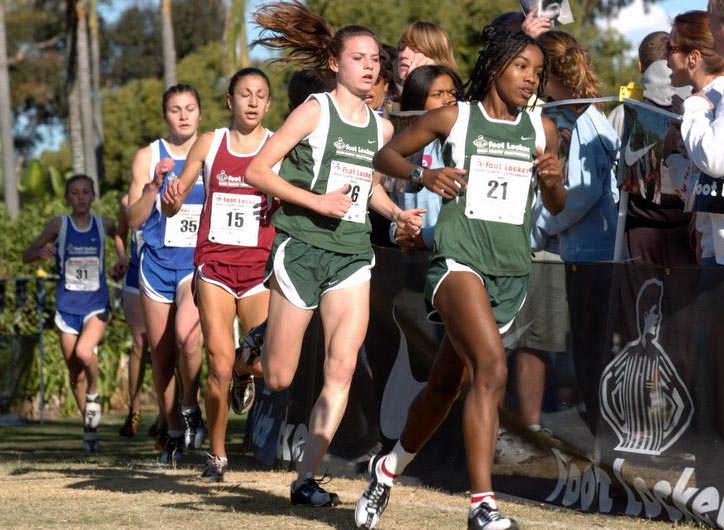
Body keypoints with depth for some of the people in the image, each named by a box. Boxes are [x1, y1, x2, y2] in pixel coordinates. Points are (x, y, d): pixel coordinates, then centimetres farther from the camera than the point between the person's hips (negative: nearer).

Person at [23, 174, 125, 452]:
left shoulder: (104, 224, 0)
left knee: (85, 352, -27)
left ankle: (94, 395, 2)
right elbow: (26, 256, -1)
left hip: (97, 305, -1)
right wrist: (41, 251, -22)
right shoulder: (59, 225, -3)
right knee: (75, 373, 6)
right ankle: (89, 427, 23)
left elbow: (119, 234, 25)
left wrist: (122, 255, 7)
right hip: (67, 306, 1)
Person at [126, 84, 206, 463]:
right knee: (161, 353, 5)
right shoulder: (148, 157, 6)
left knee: (186, 334, -28)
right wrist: (155, 184, -13)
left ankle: (190, 408, -5)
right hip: (158, 260, 2)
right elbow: (134, 219, 0)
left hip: (200, 259, -2)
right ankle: (174, 432, 20)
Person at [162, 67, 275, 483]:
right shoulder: (209, 144, 7)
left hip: (259, 266, 0)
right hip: (214, 264, 0)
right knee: (219, 364, -9)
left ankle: (242, 374, 26)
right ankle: (217, 456, 7)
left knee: (263, 363, -13)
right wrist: (172, 198, -12)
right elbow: (171, 206, 11)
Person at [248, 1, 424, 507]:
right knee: (279, 379, -1)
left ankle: (307, 477, -6)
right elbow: (257, 171, -8)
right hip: (302, 250, -4)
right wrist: (317, 201, -18)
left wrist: (398, 213, 6)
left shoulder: (382, 127, 11)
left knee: (342, 369, -10)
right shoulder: (314, 111, -6)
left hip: (353, 256, 4)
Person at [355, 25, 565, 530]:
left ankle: (389, 468, 39)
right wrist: (423, 174, -13)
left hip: (511, 271, 5)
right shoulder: (453, 118, 0)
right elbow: (386, 155, 8)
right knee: (492, 367, -26)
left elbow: (556, 206, 17)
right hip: (459, 258, -5)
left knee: (445, 385, 14)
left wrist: (553, 180, -6)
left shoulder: (542, 129, 10)